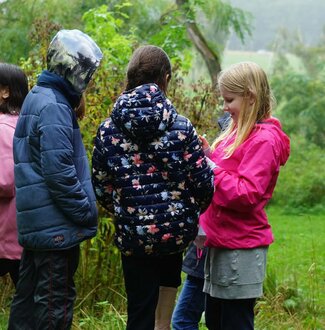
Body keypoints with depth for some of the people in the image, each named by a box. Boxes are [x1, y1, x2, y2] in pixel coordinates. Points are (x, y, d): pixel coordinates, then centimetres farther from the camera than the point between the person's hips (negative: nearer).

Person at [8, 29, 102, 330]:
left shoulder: (39, 98, 15)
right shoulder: (53, 106, -17)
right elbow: (59, 172, -23)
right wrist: (87, 213, -15)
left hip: (37, 224, 10)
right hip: (57, 226, -10)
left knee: (30, 297, 15)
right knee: (55, 303, -3)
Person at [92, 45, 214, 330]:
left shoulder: (108, 130, -5)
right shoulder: (181, 127, -9)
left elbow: (101, 189, 1)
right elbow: (203, 183, -7)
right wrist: (194, 210, 15)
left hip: (134, 236, 0)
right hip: (177, 231, 0)